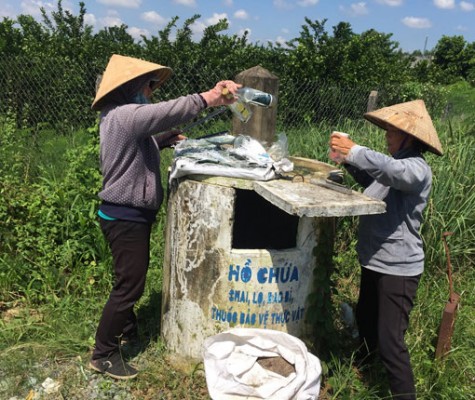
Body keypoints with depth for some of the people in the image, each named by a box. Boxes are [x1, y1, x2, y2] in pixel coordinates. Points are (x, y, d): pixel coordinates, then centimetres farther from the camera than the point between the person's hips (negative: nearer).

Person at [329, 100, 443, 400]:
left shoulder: (418, 169, -19)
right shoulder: (396, 163, 8)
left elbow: (397, 172, -43)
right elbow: (372, 182, 25)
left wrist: (355, 151, -41)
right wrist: (350, 160, 9)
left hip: (398, 268, -10)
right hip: (375, 260, 10)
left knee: (390, 341, -6)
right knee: (365, 319, 28)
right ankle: (361, 363, 54)